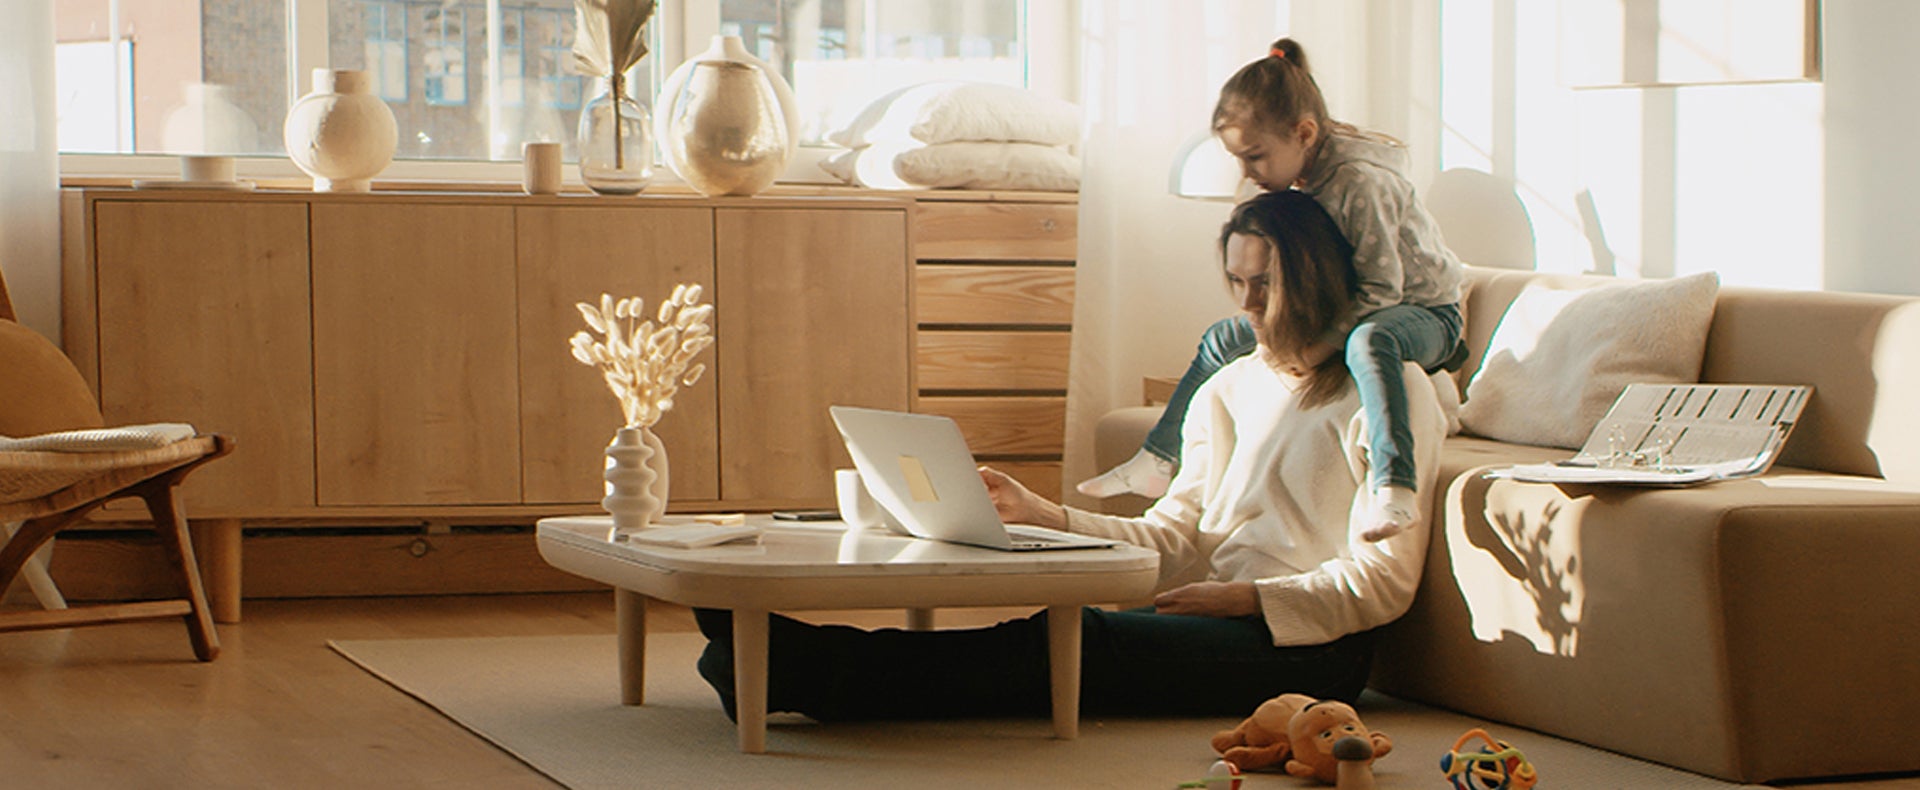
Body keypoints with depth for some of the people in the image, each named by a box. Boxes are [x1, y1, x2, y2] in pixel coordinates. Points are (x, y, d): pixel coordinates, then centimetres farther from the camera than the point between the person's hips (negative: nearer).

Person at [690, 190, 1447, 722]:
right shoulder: (1229, 389, 23)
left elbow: (1382, 580, -4)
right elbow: (1173, 539, 16)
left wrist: (1245, 596, -13)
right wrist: (1044, 515, 2)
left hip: (1311, 645, -6)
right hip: (1224, 625, 6)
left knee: (1082, 643, -30)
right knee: (1065, 635, -24)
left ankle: (792, 668, -45)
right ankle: (779, 656, -43)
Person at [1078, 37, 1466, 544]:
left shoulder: (1359, 183, -27)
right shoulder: (1298, 176, -1)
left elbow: (1380, 288, -30)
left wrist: (1317, 348, -35)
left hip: (1424, 312, -9)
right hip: (1344, 315, 9)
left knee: (1369, 340, -44)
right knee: (1222, 339, 7)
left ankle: (1393, 489, -55)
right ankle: (1155, 462, 14)